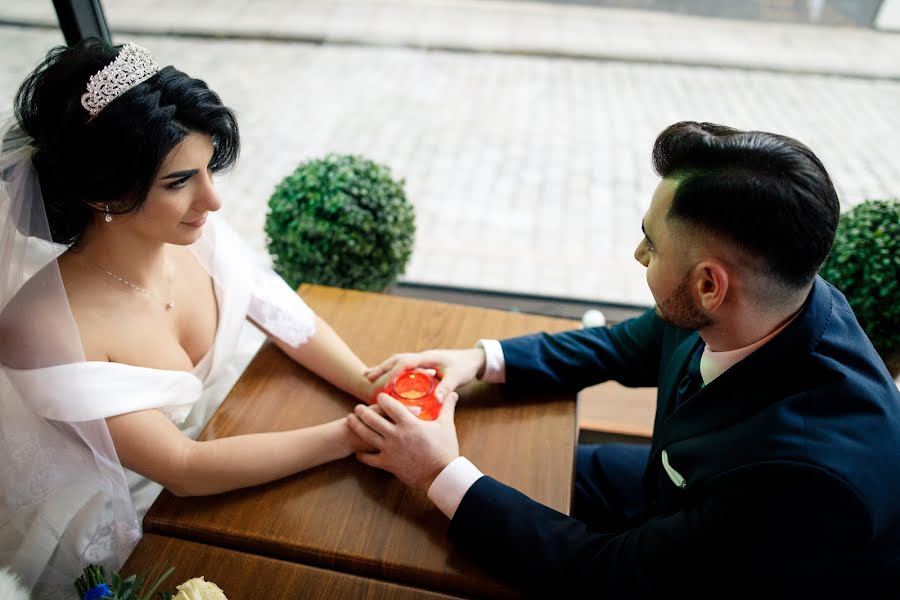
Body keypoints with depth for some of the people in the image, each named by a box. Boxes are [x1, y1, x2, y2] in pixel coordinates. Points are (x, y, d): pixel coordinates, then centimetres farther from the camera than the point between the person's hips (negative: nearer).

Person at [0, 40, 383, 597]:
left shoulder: (200, 239, -18)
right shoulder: (46, 326, -31)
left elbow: (294, 323, -8)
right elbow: (181, 469, -27)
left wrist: (381, 392, -24)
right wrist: (352, 434, -30)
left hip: (218, 446, 4)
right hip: (128, 531, -4)